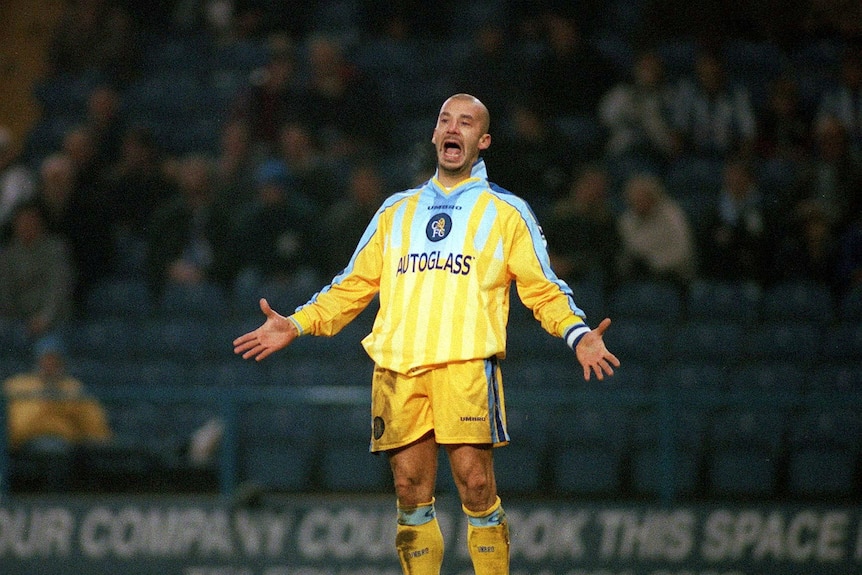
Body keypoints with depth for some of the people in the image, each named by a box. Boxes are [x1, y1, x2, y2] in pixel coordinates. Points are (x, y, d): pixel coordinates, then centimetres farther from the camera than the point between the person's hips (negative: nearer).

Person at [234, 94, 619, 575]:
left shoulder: (506, 212, 13)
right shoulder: (397, 210, 23)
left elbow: (543, 288, 8)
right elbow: (355, 285, 25)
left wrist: (577, 334, -10)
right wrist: (297, 325, 14)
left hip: (466, 364, -3)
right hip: (397, 368, 3)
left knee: (475, 484, -13)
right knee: (412, 493, 1)